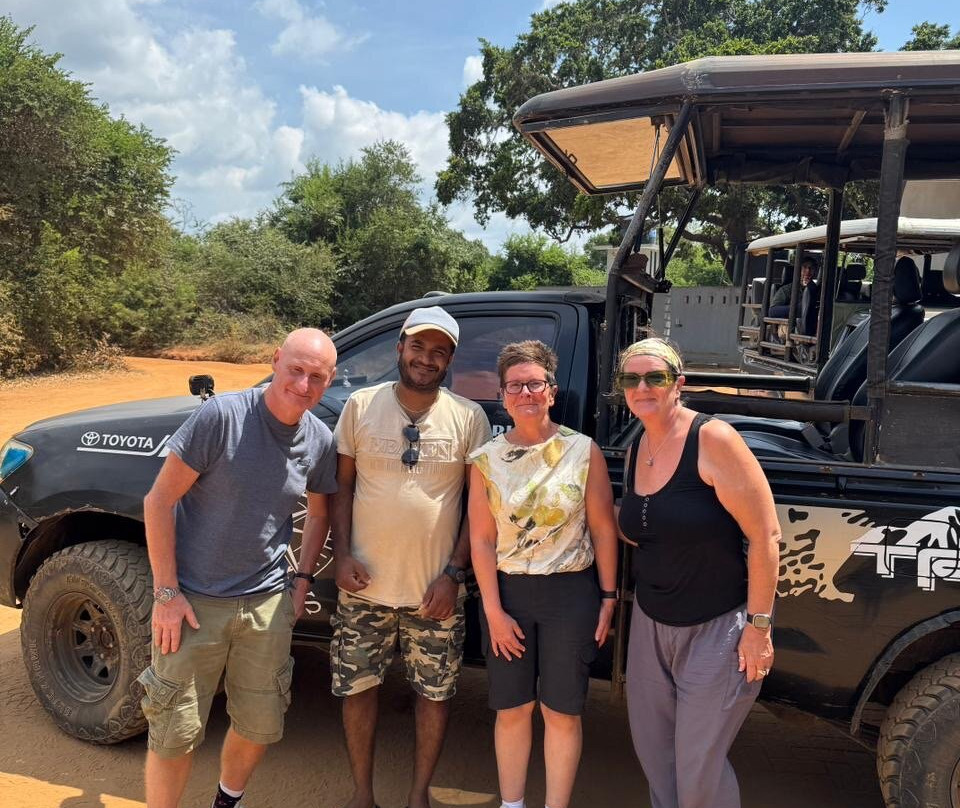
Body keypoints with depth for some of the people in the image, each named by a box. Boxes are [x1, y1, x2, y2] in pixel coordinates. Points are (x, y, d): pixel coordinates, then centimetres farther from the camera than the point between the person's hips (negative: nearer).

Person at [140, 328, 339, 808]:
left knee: (260, 727, 16)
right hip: (193, 602, -4)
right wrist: (166, 592, -14)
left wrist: (303, 578, 7)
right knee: (176, 733, 5)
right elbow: (159, 501, -14)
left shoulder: (320, 442, -3)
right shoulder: (221, 415, -18)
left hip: (267, 604, 5)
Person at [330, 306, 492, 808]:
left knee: (435, 693, 11)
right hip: (365, 585, 1)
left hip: (436, 589, 0)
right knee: (357, 688, 12)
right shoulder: (361, 406, -1)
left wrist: (454, 573, -8)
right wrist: (342, 554, -6)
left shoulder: (469, 418, -3)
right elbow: (342, 485, 4)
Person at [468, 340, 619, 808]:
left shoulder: (582, 451, -5)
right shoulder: (486, 460, -2)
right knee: (512, 709, 14)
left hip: (571, 594, -1)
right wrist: (494, 611, -6)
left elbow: (603, 529, -3)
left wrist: (608, 597, -3)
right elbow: (482, 539, -3)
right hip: (507, 592, 2)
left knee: (562, 712, 10)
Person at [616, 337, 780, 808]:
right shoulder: (636, 448, 3)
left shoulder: (713, 439, -19)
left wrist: (759, 625, -18)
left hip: (718, 627, -7)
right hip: (651, 622, 7)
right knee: (651, 750, 19)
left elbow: (765, 535, -19)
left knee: (698, 769, 4)